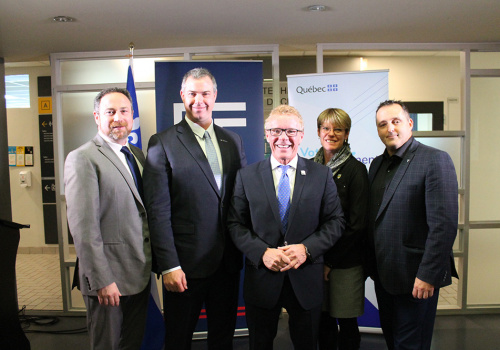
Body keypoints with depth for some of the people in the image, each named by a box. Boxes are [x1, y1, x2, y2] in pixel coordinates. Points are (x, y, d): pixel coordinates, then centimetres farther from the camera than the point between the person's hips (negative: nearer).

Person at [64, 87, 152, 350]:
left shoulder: (136, 154, 10)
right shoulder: (82, 158, -13)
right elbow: (83, 226, -18)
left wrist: (153, 260, 10)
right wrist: (101, 280, -19)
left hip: (140, 271, 7)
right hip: (109, 276, -6)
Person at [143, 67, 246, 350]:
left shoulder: (233, 141, 8)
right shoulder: (163, 143, -7)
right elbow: (158, 210, -10)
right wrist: (169, 265, -13)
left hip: (228, 261, 4)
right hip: (185, 265, -4)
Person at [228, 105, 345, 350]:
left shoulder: (322, 175, 1)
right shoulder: (246, 176, 1)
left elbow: (335, 222, 0)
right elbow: (235, 224, -1)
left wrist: (306, 248, -15)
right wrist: (262, 253, -16)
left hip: (306, 282, 0)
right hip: (261, 278, 0)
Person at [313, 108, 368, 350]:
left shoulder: (355, 169, -6)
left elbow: (357, 223, -9)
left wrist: (331, 261, -10)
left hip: (345, 261, -3)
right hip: (315, 258, 4)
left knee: (346, 322, 8)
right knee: (322, 319, 11)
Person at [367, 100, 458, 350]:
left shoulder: (435, 160, -13)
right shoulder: (377, 164, 10)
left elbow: (444, 224, -19)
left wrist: (428, 275, -20)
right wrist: (371, 263, 9)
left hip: (416, 276, -6)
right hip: (383, 273, 7)